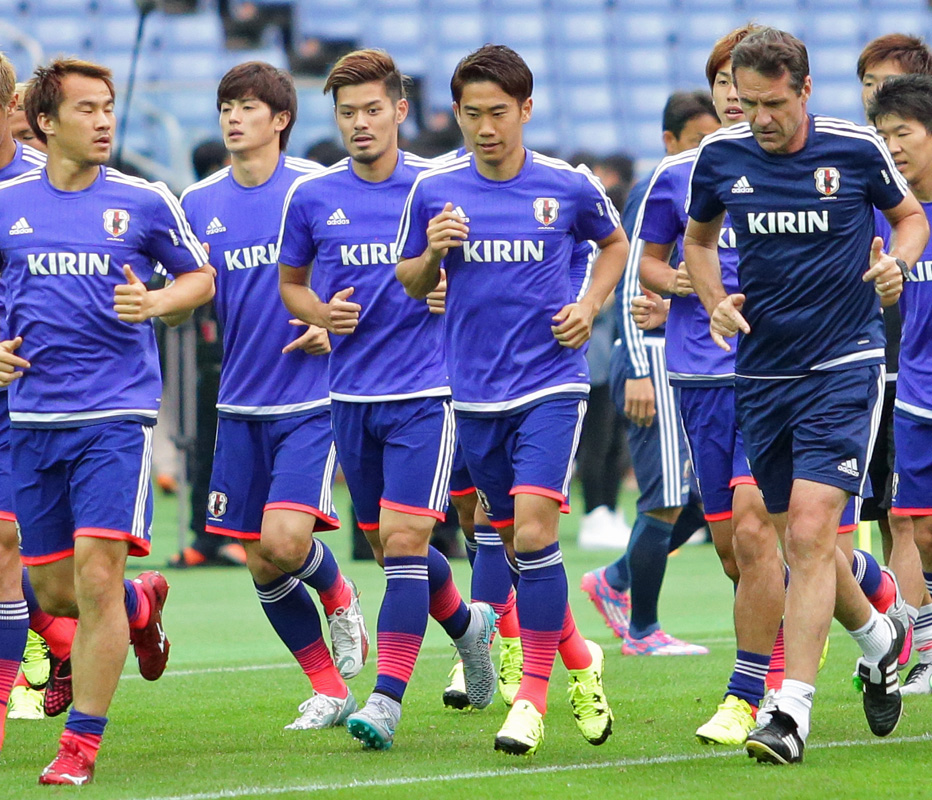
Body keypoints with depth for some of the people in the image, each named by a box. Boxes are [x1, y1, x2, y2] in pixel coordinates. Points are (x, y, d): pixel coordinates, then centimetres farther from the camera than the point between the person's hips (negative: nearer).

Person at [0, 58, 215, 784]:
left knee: (96, 574, -14)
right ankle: (142, 605, 42)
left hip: (117, 415, -3)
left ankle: (82, 743, -4)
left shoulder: (145, 202, 1)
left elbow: (201, 278, 12)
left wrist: (155, 304, -7)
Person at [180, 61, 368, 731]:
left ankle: (338, 595, 16)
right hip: (241, 404, 5)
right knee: (260, 563, 3)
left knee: (285, 540, -19)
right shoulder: (199, 203, 7)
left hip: (313, 398, -5)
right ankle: (330, 690, 18)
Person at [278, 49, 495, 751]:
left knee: (403, 539, -14)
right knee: (386, 544, 12)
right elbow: (290, 281, 17)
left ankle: (388, 697, -13)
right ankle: (467, 622, 40)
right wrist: (319, 313, -4)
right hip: (351, 395, 4)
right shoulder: (311, 196, 4)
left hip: (425, 391, -4)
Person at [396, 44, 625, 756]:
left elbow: (615, 245, 17)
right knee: (514, 541, 10)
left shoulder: (568, 186, -2)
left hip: (552, 383, -3)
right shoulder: (433, 190, 1)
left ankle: (533, 695, -9)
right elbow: (408, 282, 12)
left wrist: (591, 304, 0)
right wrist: (433, 253, -9)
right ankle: (580, 659, 33)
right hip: (475, 395, 3)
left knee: (533, 530, -17)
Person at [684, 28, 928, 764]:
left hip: (845, 366, -4)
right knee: (800, 537, 12)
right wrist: (717, 302, 0)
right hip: (762, 371, 4)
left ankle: (792, 710, -15)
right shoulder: (720, 157, 0)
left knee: (810, 532, -15)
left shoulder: (856, 149, -8)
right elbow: (699, 237, 18)